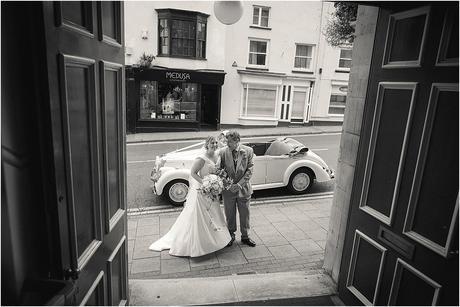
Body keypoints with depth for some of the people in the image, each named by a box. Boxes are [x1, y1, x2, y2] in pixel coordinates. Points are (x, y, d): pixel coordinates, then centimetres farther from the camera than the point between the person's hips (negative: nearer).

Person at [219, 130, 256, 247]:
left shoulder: (248, 151, -9)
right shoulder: (222, 152, -9)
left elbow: (249, 170, -8)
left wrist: (239, 184, -17)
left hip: (243, 188, 0)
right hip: (228, 189, 0)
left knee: (245, 213, 14)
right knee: (230, 214, 14)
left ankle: (245, 236, 35)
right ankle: (231, 235, 37)